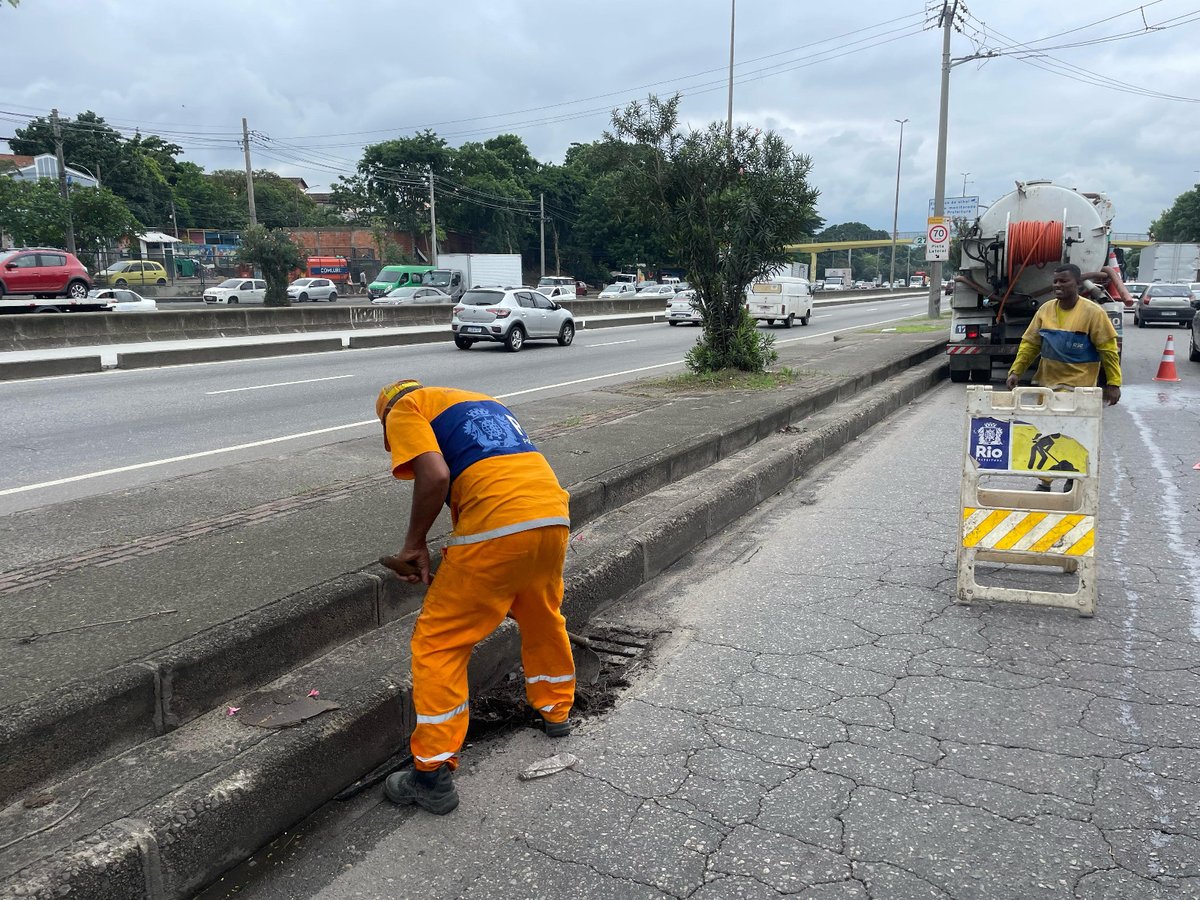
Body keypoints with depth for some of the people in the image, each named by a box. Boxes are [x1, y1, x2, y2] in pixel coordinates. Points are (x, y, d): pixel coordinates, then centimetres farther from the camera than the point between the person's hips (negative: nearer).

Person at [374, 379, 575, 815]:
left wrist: (414, 544, 3)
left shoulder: (404, 409, 10)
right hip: (554, 517, 7)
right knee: (544, 620, 31)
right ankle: (557, 711, 50)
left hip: (498, 526, -7)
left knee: (437, 644, 8)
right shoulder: (484, 402, 31)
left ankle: (433, 775, 13)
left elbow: (435, 476, -10)